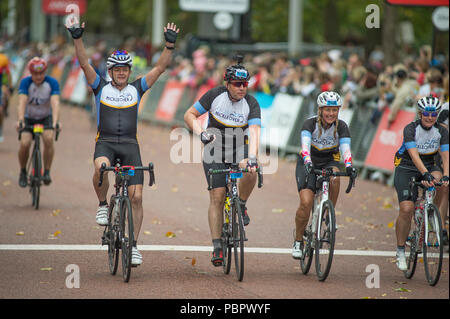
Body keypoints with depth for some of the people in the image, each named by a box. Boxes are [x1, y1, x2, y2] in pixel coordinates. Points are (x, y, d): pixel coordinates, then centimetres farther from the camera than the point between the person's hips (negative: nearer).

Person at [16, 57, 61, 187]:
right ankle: (23, 172, 5)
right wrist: (20, 120, -47)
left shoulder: (52, 83, -19)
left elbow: (55, 103, -31)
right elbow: (22, 103, -31)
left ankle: (47, 172, -15)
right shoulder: (25, 82, -20)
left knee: (48, 139, -29)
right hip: (29, 118, 0)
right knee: (24, 144, -21)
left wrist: (55, 121, -47)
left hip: (46, 117, 0)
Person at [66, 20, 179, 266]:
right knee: (101, 168, -37)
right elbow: (84, 63, -4)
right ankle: (102, 205, -11)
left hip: (130, 145, 2)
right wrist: (77, 38, -17)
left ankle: (133, 244, 4)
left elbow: (160, 68, 4)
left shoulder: (136, 89, 10)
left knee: (136, 197, -7)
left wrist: (170, 45, -9)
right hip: (105, 142, -1)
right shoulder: (101, 88, 7)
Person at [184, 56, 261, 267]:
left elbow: (254, 133, -29)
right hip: (215, 149, 0)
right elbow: (189, 115, -7)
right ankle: (217, 246, -5)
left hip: (239, 148, 0)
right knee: (217, 197, -10)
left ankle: (241, 206, -4)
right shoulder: (215, 95, -14)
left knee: (249, 171, -34)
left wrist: (252, 158, -45)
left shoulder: (251, 104, -16)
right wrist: (201, 133, -26)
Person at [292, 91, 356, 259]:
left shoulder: (341, 126, -16)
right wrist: (307, 162, -56)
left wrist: (349, 165, -50)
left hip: (330, 162, 1)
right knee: (306, 203, -20)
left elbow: (345, 148, -30)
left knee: (334, 178, -36)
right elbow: (305, 145, -36)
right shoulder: (310, 123, -21)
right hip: (308, 163, -1)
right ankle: (298, 242, -1)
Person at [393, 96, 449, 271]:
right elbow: (414, 155, -31)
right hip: (406, 169, -3)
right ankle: (400, 251, -4)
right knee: (406, 209, -18)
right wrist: (425, 174, -45)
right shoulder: (410, 129, -18)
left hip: (429, 165, 3)